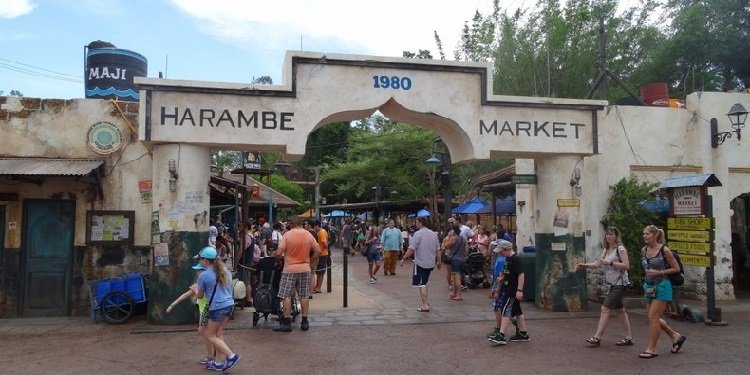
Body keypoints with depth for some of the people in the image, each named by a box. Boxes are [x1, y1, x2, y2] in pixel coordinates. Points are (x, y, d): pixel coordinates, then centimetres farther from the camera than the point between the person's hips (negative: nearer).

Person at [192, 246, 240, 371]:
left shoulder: (204, 276, -9)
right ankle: (218, 362, 17)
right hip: (229, 304, 7)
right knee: (217, 334, 16)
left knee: (209, 335, 9)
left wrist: (195, 289, 26)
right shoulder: (225, 271, 10)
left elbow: (200, 296, 4)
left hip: (218, 308, -7)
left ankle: (231, 356, -1)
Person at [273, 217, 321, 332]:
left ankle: (286, 323, 3)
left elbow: (278, 253, -14)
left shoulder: (287, 234, -10)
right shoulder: (308, 235, 1)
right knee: (304, 296, 9)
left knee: (286, 296, 3)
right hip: (305, 269, 4)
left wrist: (274, 254, 7)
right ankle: (304, 322, 13)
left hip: (290, 269, -4)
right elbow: (318, 251, 1)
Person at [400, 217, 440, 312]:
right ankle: (426, 302, 23)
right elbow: (438, 250, 12)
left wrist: (403, 259, -9)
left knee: (421, 285, 0)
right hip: (430, 263, 7)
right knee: (424, 283, 21)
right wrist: (438, 261, 22)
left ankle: (425, 306, 0)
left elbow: (411, 249, -18)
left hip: (420, 263, -7)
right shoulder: (433, 234, 8)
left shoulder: (418, 234, -13)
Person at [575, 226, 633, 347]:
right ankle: (629, 338, 20)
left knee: (605, 309, -12)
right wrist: (585, 265, -3)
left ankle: (597, 338, -10)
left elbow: (626, 266, -17)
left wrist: (610, 262, -22)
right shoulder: (606, 250, 14)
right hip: (611, 284, 9)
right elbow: (598, 263, 10)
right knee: (620, 310, 12)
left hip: (619, 284, -9)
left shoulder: (620, 249, -10)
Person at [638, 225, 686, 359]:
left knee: (653, 316, -7)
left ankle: (651, 348, 2)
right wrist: (647, 273, 8)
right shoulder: (644, 250, 6)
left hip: (661, 286, -7)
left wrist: (659, 272, -16)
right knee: (653, 317, 11)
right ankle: (675, 336, 32)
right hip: (649, 287, 7)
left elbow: (676, 268, -6)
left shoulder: (664, 250, -12)